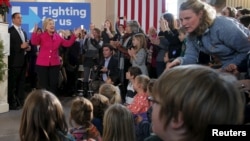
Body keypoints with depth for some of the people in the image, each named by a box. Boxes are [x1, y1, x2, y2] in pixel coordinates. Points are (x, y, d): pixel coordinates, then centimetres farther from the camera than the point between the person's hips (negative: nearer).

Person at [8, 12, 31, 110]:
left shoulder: (23, 32, 20)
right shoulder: (9, 31, -7)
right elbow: (8, 46, -16)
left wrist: (27, 47, 5)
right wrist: (21, 46, -21)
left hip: (23, 61, 8)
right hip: (14, 61, -8)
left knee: (21, 83, 12)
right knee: (12, 83, -5)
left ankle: (21, 101, 18)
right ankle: (12, 103, -2)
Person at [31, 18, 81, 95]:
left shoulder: (58, 37, 6)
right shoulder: (41, 36, -5)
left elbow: (68, 44, 9)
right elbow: (34, 42, -23)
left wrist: (74, 35, 0)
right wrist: (35, 32, -38)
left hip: (54, 64, 3)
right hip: (42, 64, -3)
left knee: (54, 85, 7)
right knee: (43, 85, 3)